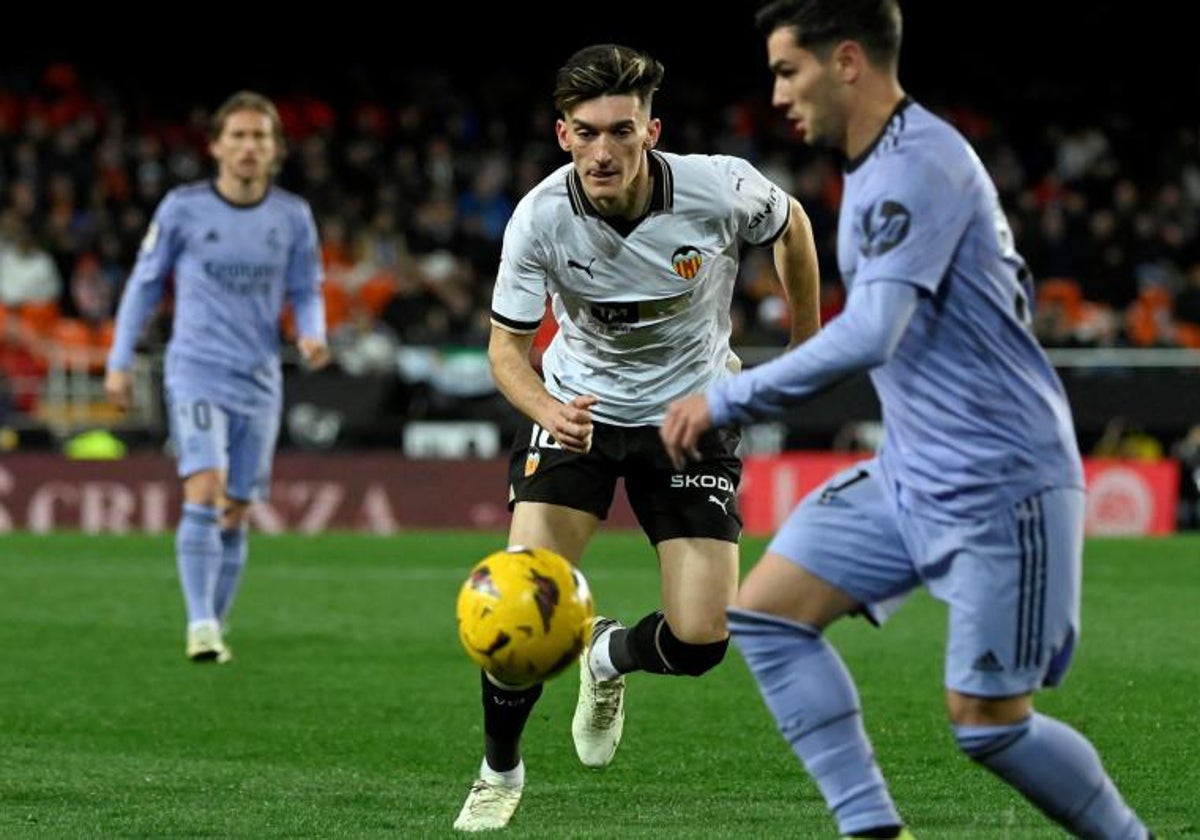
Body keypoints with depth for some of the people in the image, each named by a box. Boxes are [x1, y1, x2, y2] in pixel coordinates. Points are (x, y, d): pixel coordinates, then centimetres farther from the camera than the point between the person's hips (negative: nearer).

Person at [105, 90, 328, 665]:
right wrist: (119, 362, 4)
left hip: (259, 380, 3)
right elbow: (144, 283, 6)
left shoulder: (293, 217, 4)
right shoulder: (182, 208, -3)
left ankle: (215, 627, 16)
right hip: (196, 373, -3)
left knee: (235, 515, 6)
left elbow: (306, 291, 13)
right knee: (203, 494, -19)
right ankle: (200, 626, -21)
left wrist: (311, 333, -9)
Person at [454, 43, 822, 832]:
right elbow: (507, 345, -12)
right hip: (578, 408, 0)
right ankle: (500, 772, 10)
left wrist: (807, 344, 9)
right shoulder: (540, 218, -23)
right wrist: (546, 407, -34)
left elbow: (791, 224, 0)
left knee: (699, 640, -9)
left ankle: (611, 657, 29)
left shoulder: (720, 188, -24)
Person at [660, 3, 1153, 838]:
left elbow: (868, 336, -30)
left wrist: (725, 401, -23)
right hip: (912, 477, 10)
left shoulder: (915, 166, -19)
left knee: (986, 720, -7)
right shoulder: (881, 164, 12)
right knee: (767, 613, 1)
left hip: (997, 488, -10)